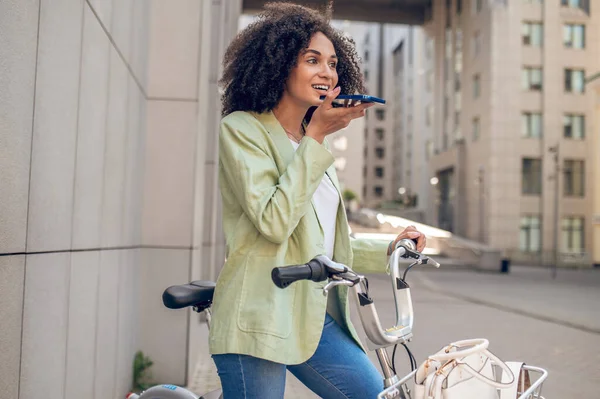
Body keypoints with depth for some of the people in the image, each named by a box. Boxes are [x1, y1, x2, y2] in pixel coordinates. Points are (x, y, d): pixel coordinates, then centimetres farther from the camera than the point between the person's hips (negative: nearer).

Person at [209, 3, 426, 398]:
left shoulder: (313, 144, 17)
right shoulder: (242, 129, -5)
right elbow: (274, 222, -19)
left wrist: (388, 249, 7)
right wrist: (315, 138, -15)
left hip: (314, 316, 7)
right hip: (261, 317, -7)